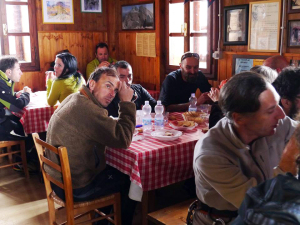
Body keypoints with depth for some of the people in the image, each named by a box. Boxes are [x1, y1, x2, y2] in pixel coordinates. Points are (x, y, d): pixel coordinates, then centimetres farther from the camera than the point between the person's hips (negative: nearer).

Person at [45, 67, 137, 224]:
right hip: (75, 188, -9)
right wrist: (127, 103, -19)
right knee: (130, 179, 9)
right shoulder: (86, 108, -27)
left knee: (116, 169, 25)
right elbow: (123, 140, -26)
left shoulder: (74, 99, 5)